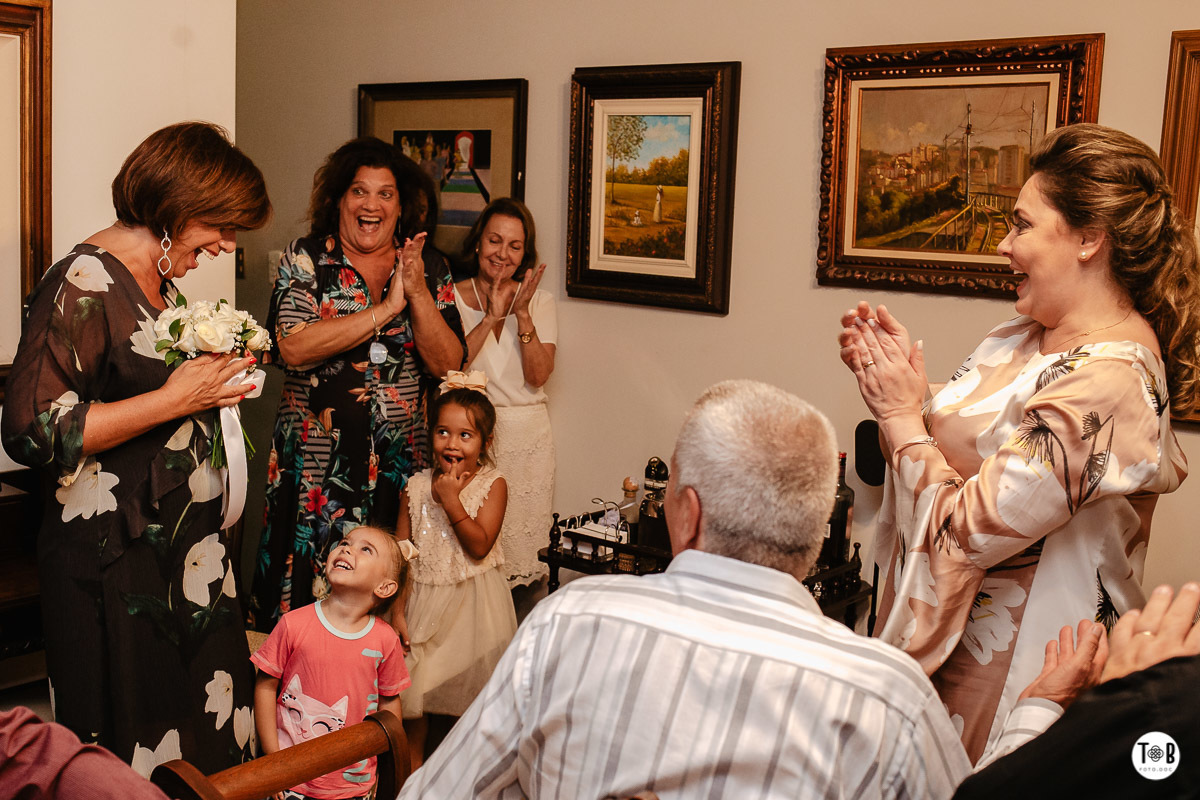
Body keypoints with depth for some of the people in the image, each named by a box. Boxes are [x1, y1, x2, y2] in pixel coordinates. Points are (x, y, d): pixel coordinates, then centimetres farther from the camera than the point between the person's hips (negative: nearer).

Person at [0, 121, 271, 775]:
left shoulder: (158, 280, 12)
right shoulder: (83, 284, -16)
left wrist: (210, 372, 10)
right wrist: (174, 399, -21)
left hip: (185, 546, 9)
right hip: (118, 566, -9)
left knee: (204, 732, 14)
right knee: (132, 752, 4)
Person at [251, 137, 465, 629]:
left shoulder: (430, 272, 7)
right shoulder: (306, 259, 1)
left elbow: (447, 364, -1)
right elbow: (293, 348, -15)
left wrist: (418, 294, -14)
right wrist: (386, 308, -16)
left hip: (401, 466, 2)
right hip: (317, 463, -2)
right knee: (306, 593, 3)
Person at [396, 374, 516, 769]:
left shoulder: (493, 485, -9)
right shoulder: (416, 487, -2)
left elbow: (480, 546, -19)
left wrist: (451, 501, -23)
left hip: (472, 601, -2)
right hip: (423, 599, 2)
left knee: (470, 683, 7)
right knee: (416, 682, 11)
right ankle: (413, 764, 32)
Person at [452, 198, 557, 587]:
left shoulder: (540, 301, 6)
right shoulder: (452, 296, 2)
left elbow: (538, 375, -5)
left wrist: (522, 314, -13)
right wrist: (491, 318, -15)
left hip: (527, 438, 2)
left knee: (521, 548, 3)